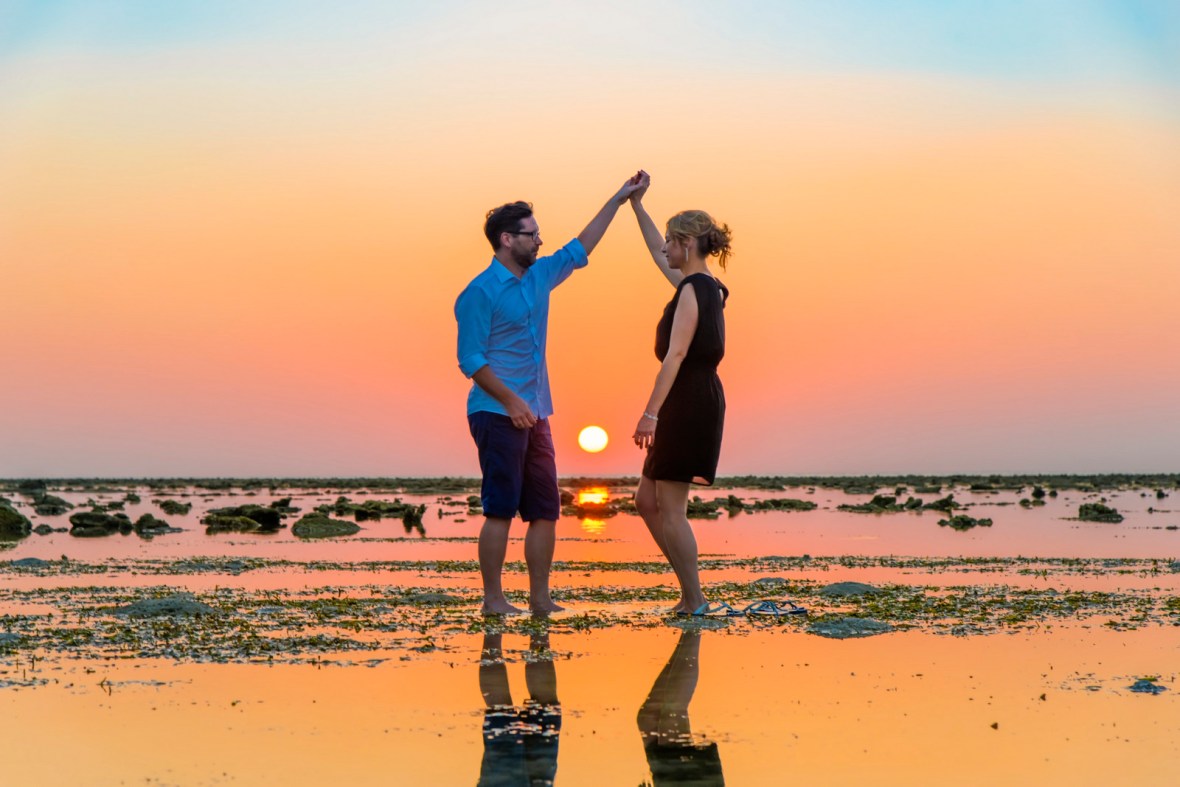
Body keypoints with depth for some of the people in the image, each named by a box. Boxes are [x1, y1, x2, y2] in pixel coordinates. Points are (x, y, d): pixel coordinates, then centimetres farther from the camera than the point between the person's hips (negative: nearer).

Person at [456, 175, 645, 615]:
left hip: (534, 415, 8)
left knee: (545, 509, 6)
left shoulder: (539, 277, 12)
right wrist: (511, 401, -19)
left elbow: (579, 250, 25)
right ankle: (493, 600, -2)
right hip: (497, 415, -8)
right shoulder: (480, 293, -10)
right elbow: (470, 359, -13)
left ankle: (540, 599, 11)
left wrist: (618, 200, 24)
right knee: (501, 509, -7)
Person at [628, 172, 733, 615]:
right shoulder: (704, 286, 15)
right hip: (696, 403, 10)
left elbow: (675, 354, -21)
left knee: (671, 509, -5)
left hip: (688, 405, -10)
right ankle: (691, 593, 14)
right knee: (648, 500, 13)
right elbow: (658, 256, 32)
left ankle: (694, 603, -1)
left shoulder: (693, 290, -13)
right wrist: (636, 205, 37)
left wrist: (651, 412, -23)